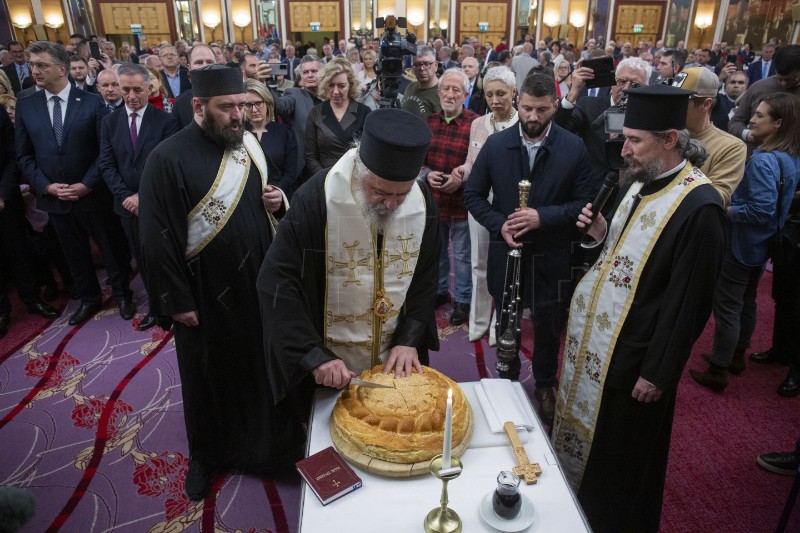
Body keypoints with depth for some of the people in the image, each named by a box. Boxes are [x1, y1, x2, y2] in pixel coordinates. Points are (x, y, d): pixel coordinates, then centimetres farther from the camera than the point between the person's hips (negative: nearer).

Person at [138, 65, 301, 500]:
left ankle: (267, 439, 43)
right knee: (210, 375, 14)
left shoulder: (248, 143, 3)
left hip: (256, 281, 5)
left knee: (262, 364, 18)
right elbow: (156, 238, -14)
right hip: (206, 293, -5)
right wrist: (176, 301, -13)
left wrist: (276, 200, -5)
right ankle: (206, 454, 38)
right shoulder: (169, 158, -16)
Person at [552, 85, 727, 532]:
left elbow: (689, 302, -20)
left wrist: (657, 373, -15)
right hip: (593, 339, 8)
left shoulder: (699, 205, -22)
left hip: (632, 355, -8)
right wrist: (601, 233, -5)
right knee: (582, 429, 24)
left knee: (619, 455, 12)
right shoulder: (636, 181, 4)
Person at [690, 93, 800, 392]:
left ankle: (717, 372, 12)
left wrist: (726, 211, -17)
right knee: (746, 301, 22)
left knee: (726, 307, 1)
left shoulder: (763, 160, -25)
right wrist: (735, 202, 9)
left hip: (742, 244, -9)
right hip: (762, 244, 10)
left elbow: (762, 209, -29)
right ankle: (737, 356, 38)